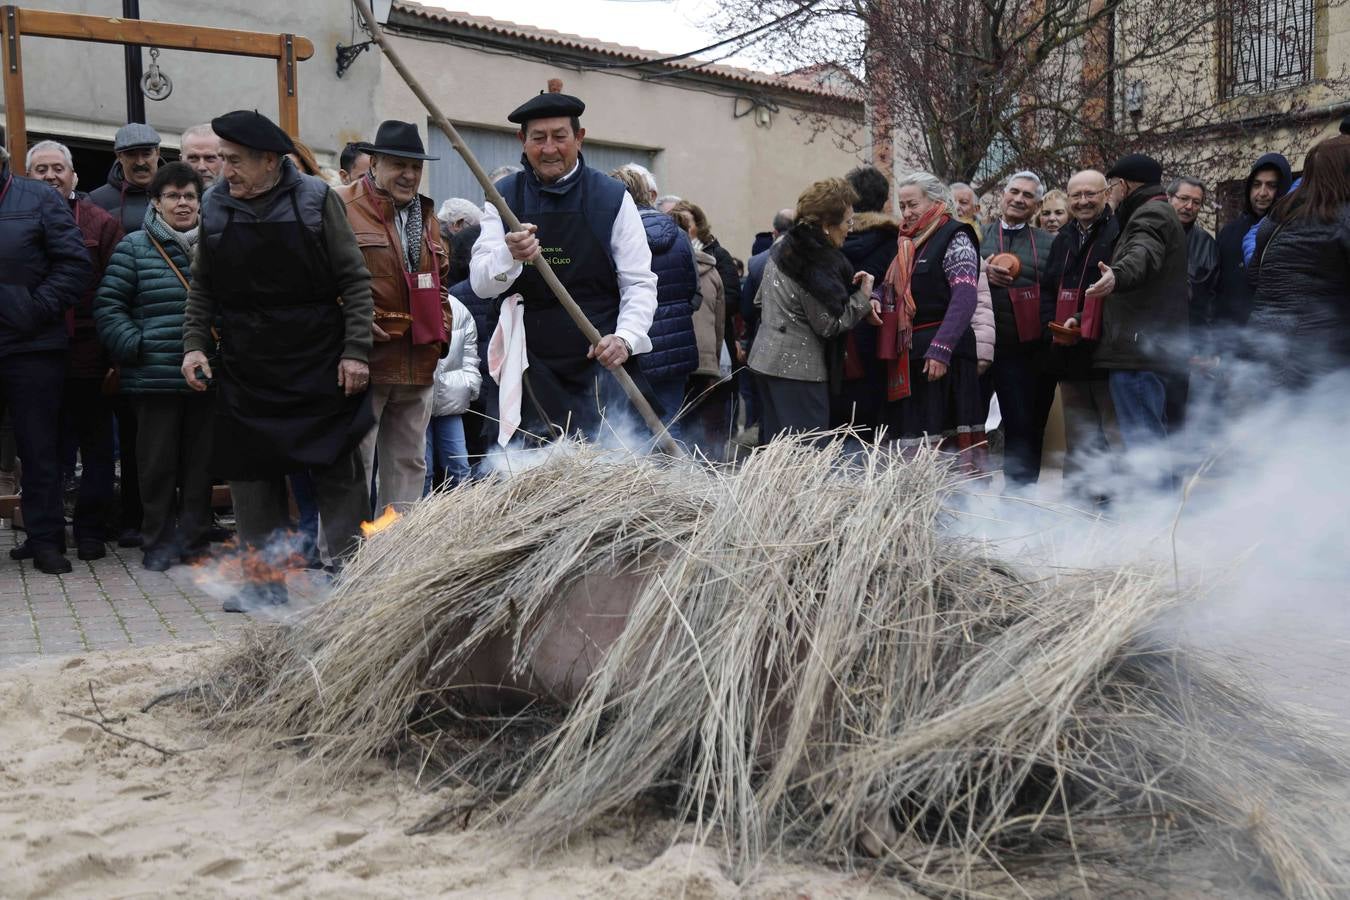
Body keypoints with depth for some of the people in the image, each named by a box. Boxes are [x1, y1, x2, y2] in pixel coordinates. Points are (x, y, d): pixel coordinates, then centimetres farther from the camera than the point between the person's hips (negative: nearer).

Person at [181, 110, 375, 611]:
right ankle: (266, 581, 18)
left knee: (339, 474, 0)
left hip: (319, 368, -3)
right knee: (252, 475, 7)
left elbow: (354, 281, -5)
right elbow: (202, 289, 12)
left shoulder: (315, 200, -5)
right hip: (245, 373, 4)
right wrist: (194, 344, 1)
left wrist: (355, 351, -11)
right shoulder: (216, 208, 5)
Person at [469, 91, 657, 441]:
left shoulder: (613, 198, 1)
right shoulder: (504, 197, 6)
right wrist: (510, 255, -24)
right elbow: (481, 284, -2)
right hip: (534, 370, 2)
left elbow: (640, 283, 0)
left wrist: (625, 338, -19)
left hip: (601, 365, -2)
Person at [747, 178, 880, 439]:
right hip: (799, 367, -9)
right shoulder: (817, 263, -17)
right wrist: (863, 298, -8)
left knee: (774, 442, 14)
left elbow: (760, 300, 20)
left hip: (766, 358, 9)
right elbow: (830, 324, -17)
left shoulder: (783, 248, 10)